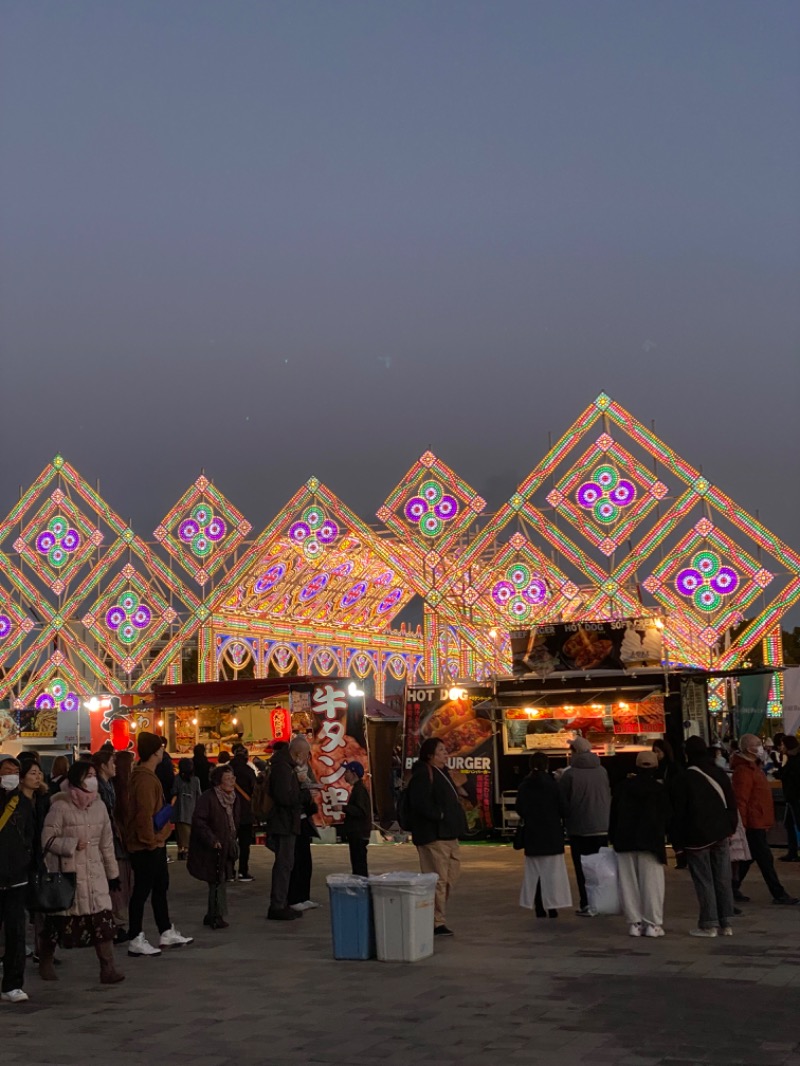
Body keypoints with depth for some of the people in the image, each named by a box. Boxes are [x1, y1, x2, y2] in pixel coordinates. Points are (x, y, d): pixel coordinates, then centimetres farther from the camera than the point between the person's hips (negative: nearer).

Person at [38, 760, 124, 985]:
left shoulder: (99, 806, 7)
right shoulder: (60, 807, -10)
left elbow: (107, 842, 13)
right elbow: (47, 840, -11)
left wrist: (113, 872, 14)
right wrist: (73, 844, -21)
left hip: (94, 872, 4)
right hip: (66, 872, -4)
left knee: (103, 918, -7)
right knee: (58, 920, 8)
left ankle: (108, 968, -5)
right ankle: (45, 962, 31)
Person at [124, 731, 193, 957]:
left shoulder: (146, 776, 12)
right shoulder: (145, 779, -20)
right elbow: (145, 814, -25)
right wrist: (151, 841, -19)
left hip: (154, 845, 11)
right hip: (146, 846, -11)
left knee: (161, 887, 17)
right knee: (142, 891, -2)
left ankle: (167, 934, 27)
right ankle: (136, 941, 5)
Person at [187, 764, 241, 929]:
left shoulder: (234, 799, 7)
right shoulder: (208, 798, -18)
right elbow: (198, 821, -20)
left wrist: (232, 841, 11)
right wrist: (212, 840, -23)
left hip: (226, 848, 7)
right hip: (210, 849, -7)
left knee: (217, 882, 12)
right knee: (217, 882, -6)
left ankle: (211, 916, 22)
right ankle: (217, 916, 1)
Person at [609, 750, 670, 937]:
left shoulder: (622, 786, 7)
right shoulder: (660, 789, -2)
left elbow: (614, 815, 9)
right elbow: (666, 816, -2)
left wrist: (613, 838, 14)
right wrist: (662, 835, 9)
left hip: (625, 841, 3)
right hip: (651, 841, -3)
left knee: (629, 883, 6)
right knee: (651, 883, 1)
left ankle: (634, 923, 4)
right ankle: (653, 924, 0)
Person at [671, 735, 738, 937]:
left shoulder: (685, 779, -10)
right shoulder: (720, 774, 6)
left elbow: (678, 811, -9)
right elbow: (731, 803, 10)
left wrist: (678, 837, -1)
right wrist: (730, 827, 16)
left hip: (697, 836, -5)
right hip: (720, 834, 5)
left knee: (704, 880, -1)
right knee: (723, 879, 8)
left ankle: (709, 924, -1)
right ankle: (725, 923, 10)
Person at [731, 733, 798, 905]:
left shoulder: (753, 767, 15)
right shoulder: (743, 770, -19)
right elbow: (741, 800, -22)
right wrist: (742, 825, -23)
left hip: (758, 822, 10)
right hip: (753, 823, -10)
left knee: (748, 858, 14)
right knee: (765, 859, -4)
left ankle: (733, 889, 22)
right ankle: (778, 894, 2)